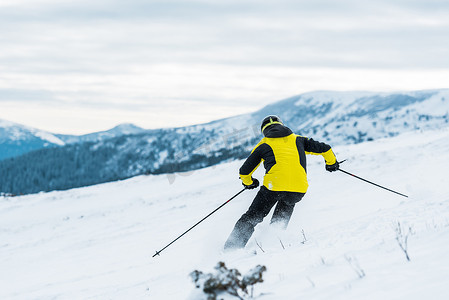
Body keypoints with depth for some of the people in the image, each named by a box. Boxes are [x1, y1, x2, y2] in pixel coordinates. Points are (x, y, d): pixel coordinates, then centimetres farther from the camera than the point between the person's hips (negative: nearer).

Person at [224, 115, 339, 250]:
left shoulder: (264, 144, 16)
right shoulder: (297, 139, 23)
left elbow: (245, 171, 17)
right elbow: (324, 148, 23)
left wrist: (249, 182, 39)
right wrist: (331, 162, 43)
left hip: (273, 186, -2)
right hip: (298, 189, 2)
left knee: (253, 217, 12)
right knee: (281, 218, 30)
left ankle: (231, 247, 6)